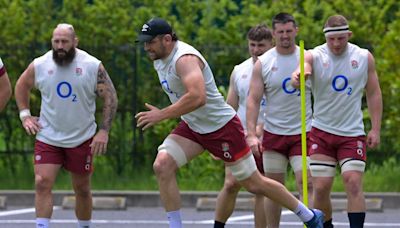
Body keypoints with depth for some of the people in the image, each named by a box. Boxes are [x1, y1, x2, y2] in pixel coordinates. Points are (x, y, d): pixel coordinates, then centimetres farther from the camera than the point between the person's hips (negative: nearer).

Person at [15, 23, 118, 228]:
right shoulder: (39, 66, -4)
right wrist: (25, 115, 5)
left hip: (82, 139, 0)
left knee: (82, 190, 11)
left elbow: (110, 97, -4)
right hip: (47, 137, 0)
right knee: (42, 183, -15)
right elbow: (21, 86, 16)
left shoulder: (93, 66, -8)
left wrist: (104, 130, -12)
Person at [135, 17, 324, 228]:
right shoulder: (160, 59, 4)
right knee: (162, 166, -15)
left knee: (254, 184, 2)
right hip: (192, 128, 8)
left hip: (222, 126, -8)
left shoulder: (184, 59, -26)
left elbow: (197, 98, -40)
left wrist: (161, 115, -36)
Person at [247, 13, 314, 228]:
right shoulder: (263, 63, 0)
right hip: (273, 134, 1)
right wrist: (251, 134, -11)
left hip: (302, 133, -1)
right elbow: (253, 99, -1)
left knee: (305, 183, -11)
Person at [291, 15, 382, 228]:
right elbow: (304, 65, -30)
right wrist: (297, 76, -55)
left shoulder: (364, 58, 0)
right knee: (320, 188, -2)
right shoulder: (314, 56, -6)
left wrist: (375, 129, 0)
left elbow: (374, 94, 7)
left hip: (353, 133, 0)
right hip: (321, 132, 0)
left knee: (354, 184, -12)